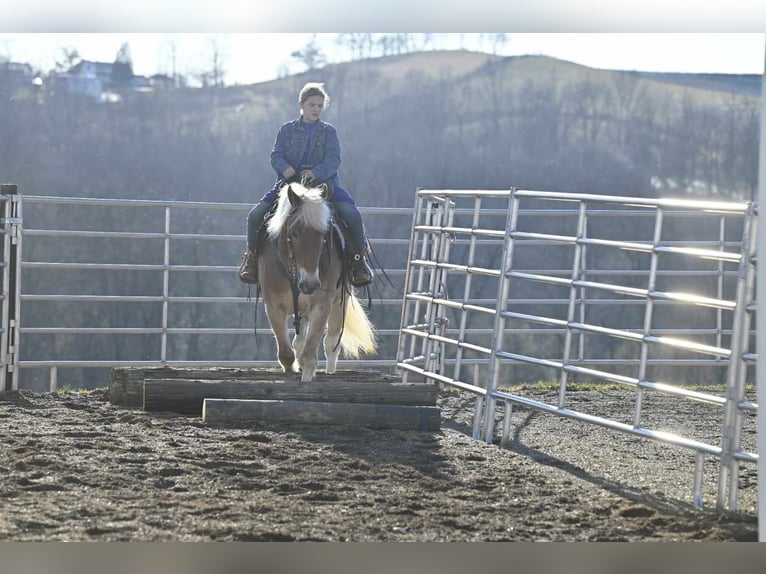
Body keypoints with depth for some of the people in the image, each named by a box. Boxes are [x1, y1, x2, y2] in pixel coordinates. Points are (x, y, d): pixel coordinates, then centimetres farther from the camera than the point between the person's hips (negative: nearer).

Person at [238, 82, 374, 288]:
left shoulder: (328, 132, 10)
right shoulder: (287, 130, 12)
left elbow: (333, 159, -4)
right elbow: (276, 155, 2)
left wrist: (317, 172, -26)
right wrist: (284, 168, -22)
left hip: (323, 183, -1)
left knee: (352, 215, -25)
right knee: (255, 215, -16)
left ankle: (359, 259, -6)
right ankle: (252, 257, 7)